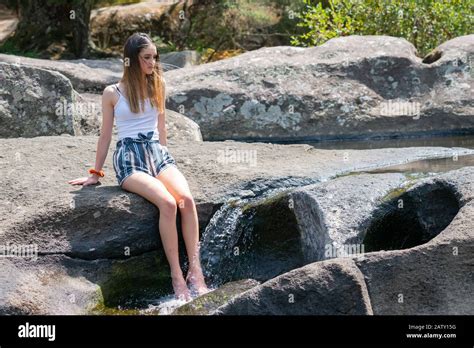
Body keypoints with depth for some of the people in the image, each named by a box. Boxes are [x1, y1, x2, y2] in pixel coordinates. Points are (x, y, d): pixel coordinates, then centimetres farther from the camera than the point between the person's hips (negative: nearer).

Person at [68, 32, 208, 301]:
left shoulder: (158, 86, 15)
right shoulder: (112, 93, 5)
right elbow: (106, 136, 11)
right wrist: (96, 173, 13)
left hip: (158, 153, 4)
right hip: (129, 158, -3)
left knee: (186, 199, -29)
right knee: (167, 203, -31)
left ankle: (196, 272, -30)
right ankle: (177, 277, -27)